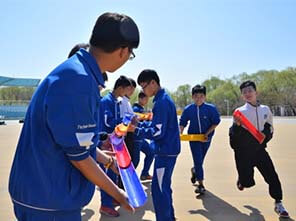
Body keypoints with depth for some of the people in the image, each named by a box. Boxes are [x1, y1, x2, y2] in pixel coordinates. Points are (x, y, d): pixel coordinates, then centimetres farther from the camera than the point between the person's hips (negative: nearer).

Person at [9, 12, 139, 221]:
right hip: (48, 200, -9)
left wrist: (106, 159, 22)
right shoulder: (79, 81, -26)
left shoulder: (76, 71, 4)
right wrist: (116, 193, -8)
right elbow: (78, 156, -21)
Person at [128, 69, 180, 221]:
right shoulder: (164, 98, 12)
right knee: (164, 187, 19)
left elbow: (157, 132, -22)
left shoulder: (161, 102, -19)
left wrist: (135, 129, -14)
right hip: (169, 150, 10)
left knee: (158, 189, -1)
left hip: (165, 151, -10)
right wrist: (139, 124, 8)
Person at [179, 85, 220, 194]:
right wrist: (180, 133, -16)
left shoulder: (211, 108, -13)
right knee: (198, 160, -5)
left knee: (200, 159, 17)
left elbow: (216, 122, -6)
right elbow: (182, 123, 0)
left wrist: (207, 133, -14)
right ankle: (200, 184, 6)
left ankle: (194, 170, 50)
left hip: (206, 138, 1)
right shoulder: (188, 109, -9)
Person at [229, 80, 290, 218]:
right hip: (243, 152, -3)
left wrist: (266, 134, -2)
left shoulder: (265, 109, 4)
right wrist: (237, 125, -27)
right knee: (247, 182, 0)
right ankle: (241, 180, 37)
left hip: (260, 149, 3)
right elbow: (233, 135, -8)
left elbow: (270, 128, 19)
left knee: (272, 175, -5)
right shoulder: (240, 111, -7)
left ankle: (278, 204, 13)